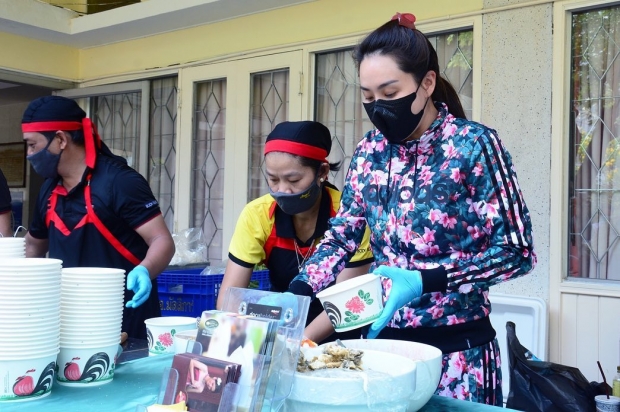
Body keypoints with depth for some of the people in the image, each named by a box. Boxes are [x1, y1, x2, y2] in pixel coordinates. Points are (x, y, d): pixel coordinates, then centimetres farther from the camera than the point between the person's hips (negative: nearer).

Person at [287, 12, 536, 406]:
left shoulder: (474, 144, -12)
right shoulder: (370, 150, 3)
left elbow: (517, 251, -13)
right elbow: (342, 236, 7)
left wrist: (424, 281, -23)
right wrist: (297, 291, -10)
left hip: (456, 348, -4)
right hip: (384, 339, 5)